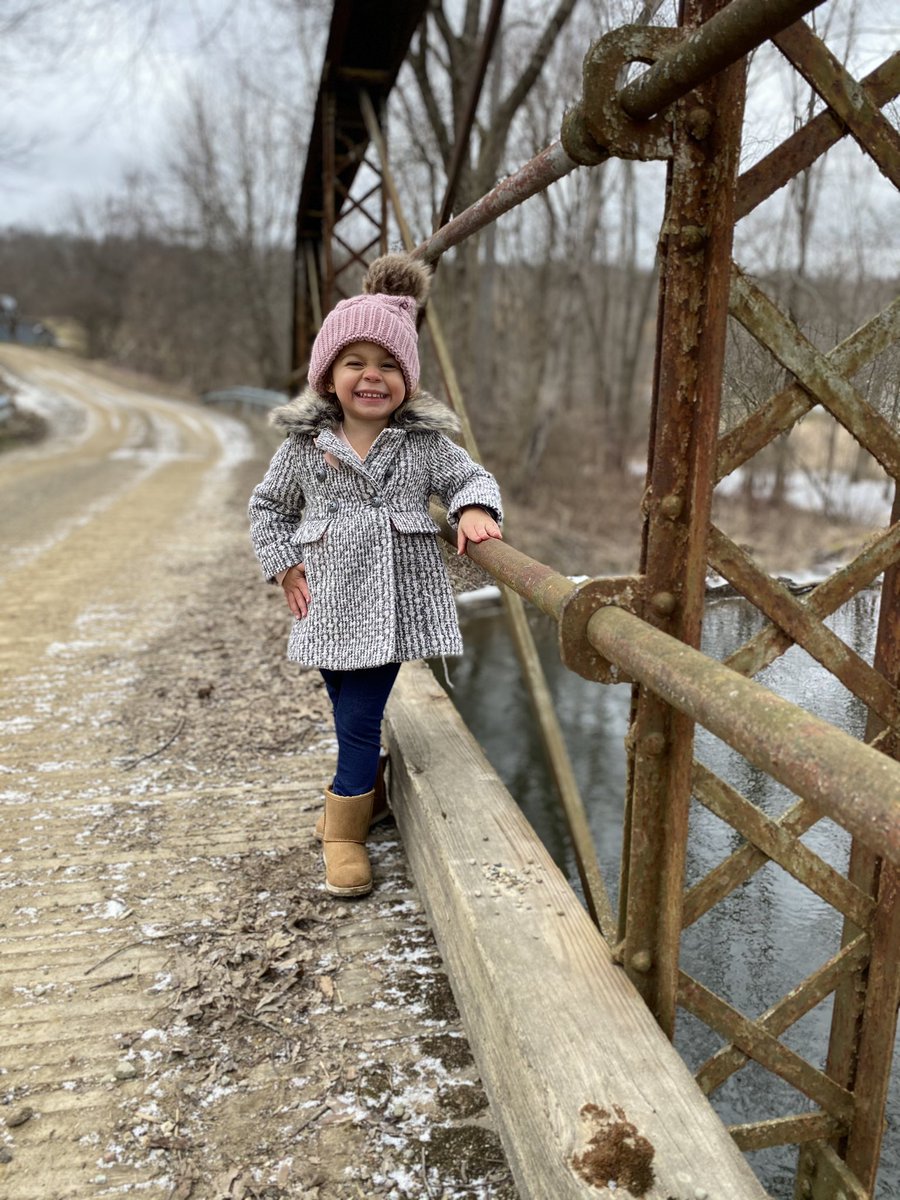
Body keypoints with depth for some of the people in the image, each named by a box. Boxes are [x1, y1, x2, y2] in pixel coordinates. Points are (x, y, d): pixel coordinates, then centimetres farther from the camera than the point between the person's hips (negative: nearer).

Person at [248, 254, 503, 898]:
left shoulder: (425, 442, -1)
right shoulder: (304, 446, 1)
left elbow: (470, 477, 7)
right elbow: (268, 507, 13)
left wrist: (475, 509, -16)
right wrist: (284, 564, 2)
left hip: (394, 601, -1)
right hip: (331, 604, 1)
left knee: (361, 720, 2)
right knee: (351, 717, 8)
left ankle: (344, 832, 22)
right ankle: (358, 797, 32)